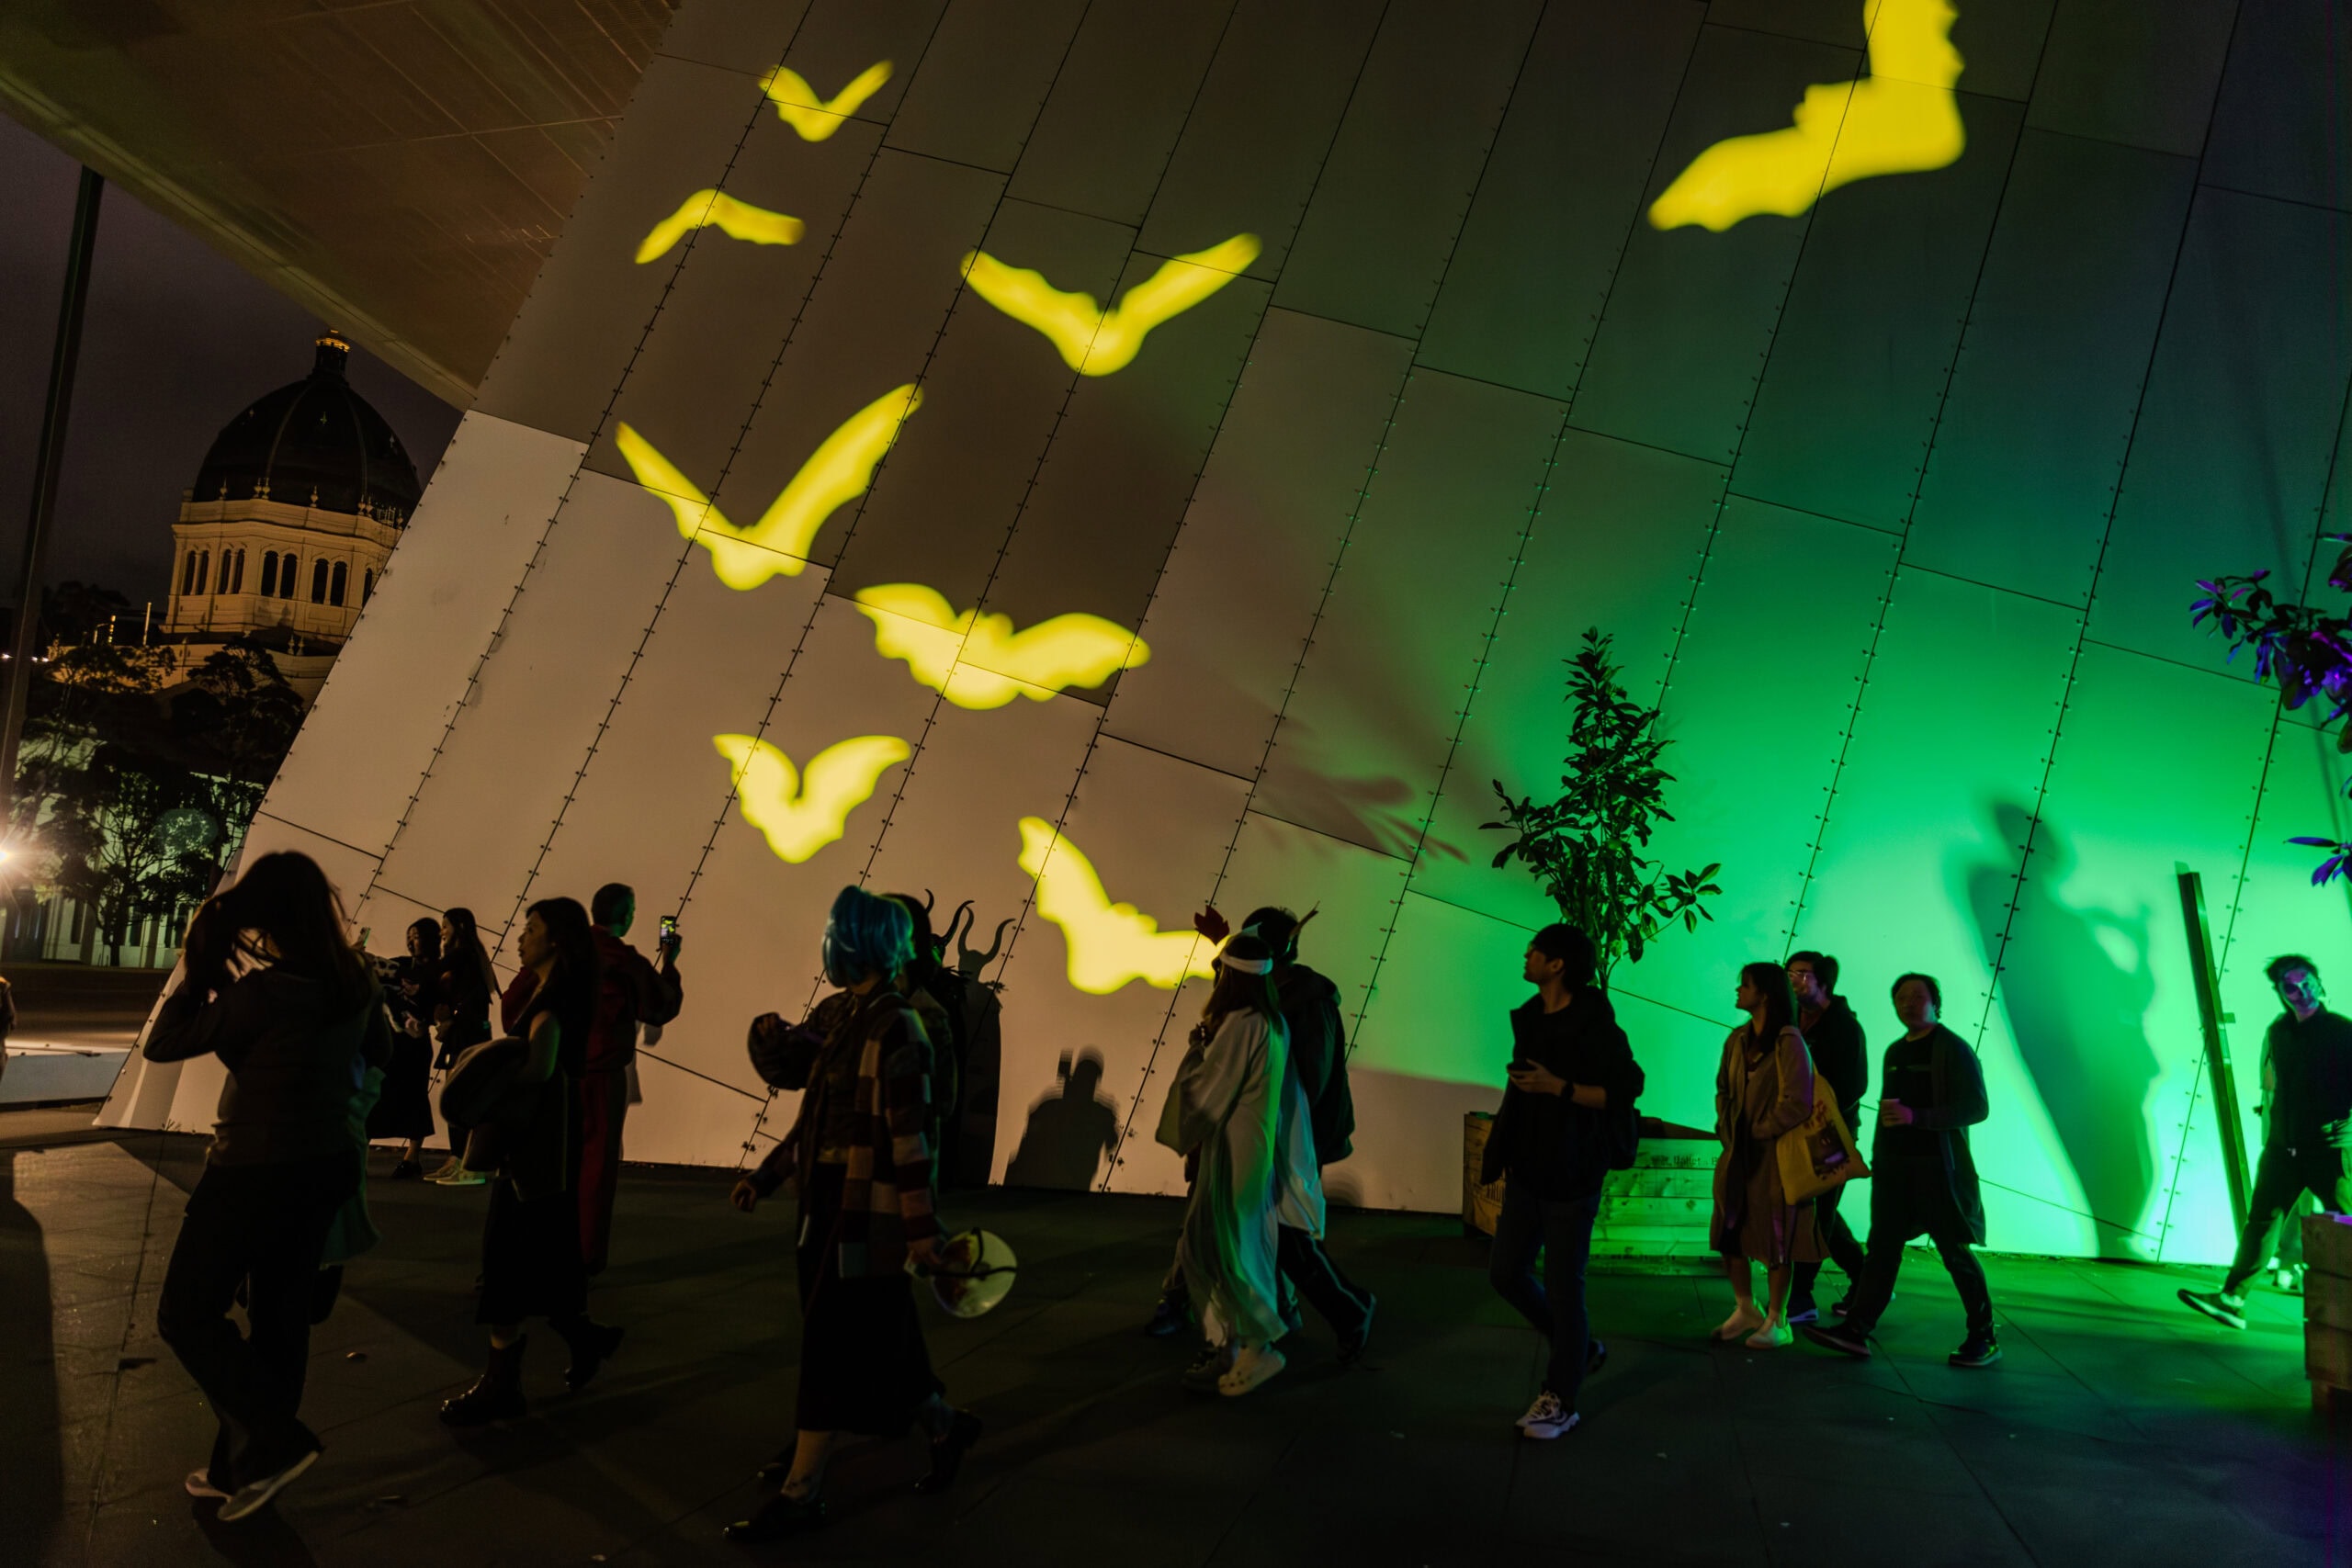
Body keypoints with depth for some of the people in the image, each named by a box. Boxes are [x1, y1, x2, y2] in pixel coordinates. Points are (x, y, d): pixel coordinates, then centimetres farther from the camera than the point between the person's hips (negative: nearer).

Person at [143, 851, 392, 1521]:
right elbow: (379, 1052, 17)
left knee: (186, 1314, 8)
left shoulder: (262, 990, -22)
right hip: (327, 1163, 8)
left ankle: (275, 1441, 1)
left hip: (257, 1170, -7)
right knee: (279, 1317, 16)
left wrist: (199, 965, -9)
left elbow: (160, 1044, -13)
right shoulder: (357, 981, -1)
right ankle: (245, 1465, 27)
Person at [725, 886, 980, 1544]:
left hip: (867, 1207, -8)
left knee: (833, 1343, -1)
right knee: (879, 1340, 16)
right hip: (826, 1200, 8)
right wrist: (768, 1174, 15)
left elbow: (912, 1133, -18)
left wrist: (921, 1227, -18)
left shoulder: (894, 1027, -16)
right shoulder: (834, 1015, 8)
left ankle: (801, 1492, 8)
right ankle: (945, 1425, 34)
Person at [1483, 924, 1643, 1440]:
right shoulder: (1530, 1018, 8)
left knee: (1562, 1286, 0)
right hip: (1527, 1172, 8)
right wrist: (1500, 1156, 16)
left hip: (1571, 1178, -7)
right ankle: (1581, 1347, 31)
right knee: (1506, 1272, 10)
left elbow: (1626, 1091, -16)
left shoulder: (1594, 1024, -14)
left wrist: (1557, 1087, -24)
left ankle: (1560, 1401, 15)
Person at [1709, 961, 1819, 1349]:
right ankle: (1745, 1310, 27)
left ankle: (1777, 1323, 14)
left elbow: (1797, 1103, -19)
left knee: (1775, 1236, 2)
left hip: (1774, 1154, -7)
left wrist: (1758, 1132, -11)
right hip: (1737, 1154, 7)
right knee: (1729, 1233, 10)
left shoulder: (1788, 1041, -15)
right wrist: (1726, 1129, 4)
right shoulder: (1738, 1039, 8)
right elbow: (1723, 1089, 17)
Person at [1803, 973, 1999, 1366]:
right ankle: (1856, 1330, 1)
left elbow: (1976, 1107, -13)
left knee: (1955, 1253, 0)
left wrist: (1916, 1117, -21)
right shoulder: (1894, 1052, 16)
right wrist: (1877, 1156, 14)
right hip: (1893, 1166, 6)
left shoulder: (1953, 1049, -6)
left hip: (1936, 1167, -6)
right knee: (1882, 1248, 3)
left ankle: (1984, 1338, 13)